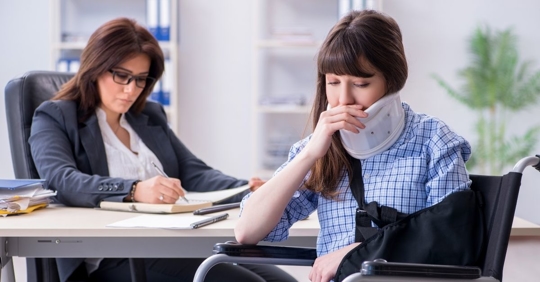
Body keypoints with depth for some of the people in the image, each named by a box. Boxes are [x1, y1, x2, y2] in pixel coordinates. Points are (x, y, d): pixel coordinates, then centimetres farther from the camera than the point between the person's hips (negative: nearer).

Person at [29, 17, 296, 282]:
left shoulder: (151, 116, 24)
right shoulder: (55, 118, 7)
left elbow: (193, 172, 15)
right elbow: (61, 180, -12)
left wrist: (245, 190, -7)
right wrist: (133, 191, -29)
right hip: (113, 256, -6)